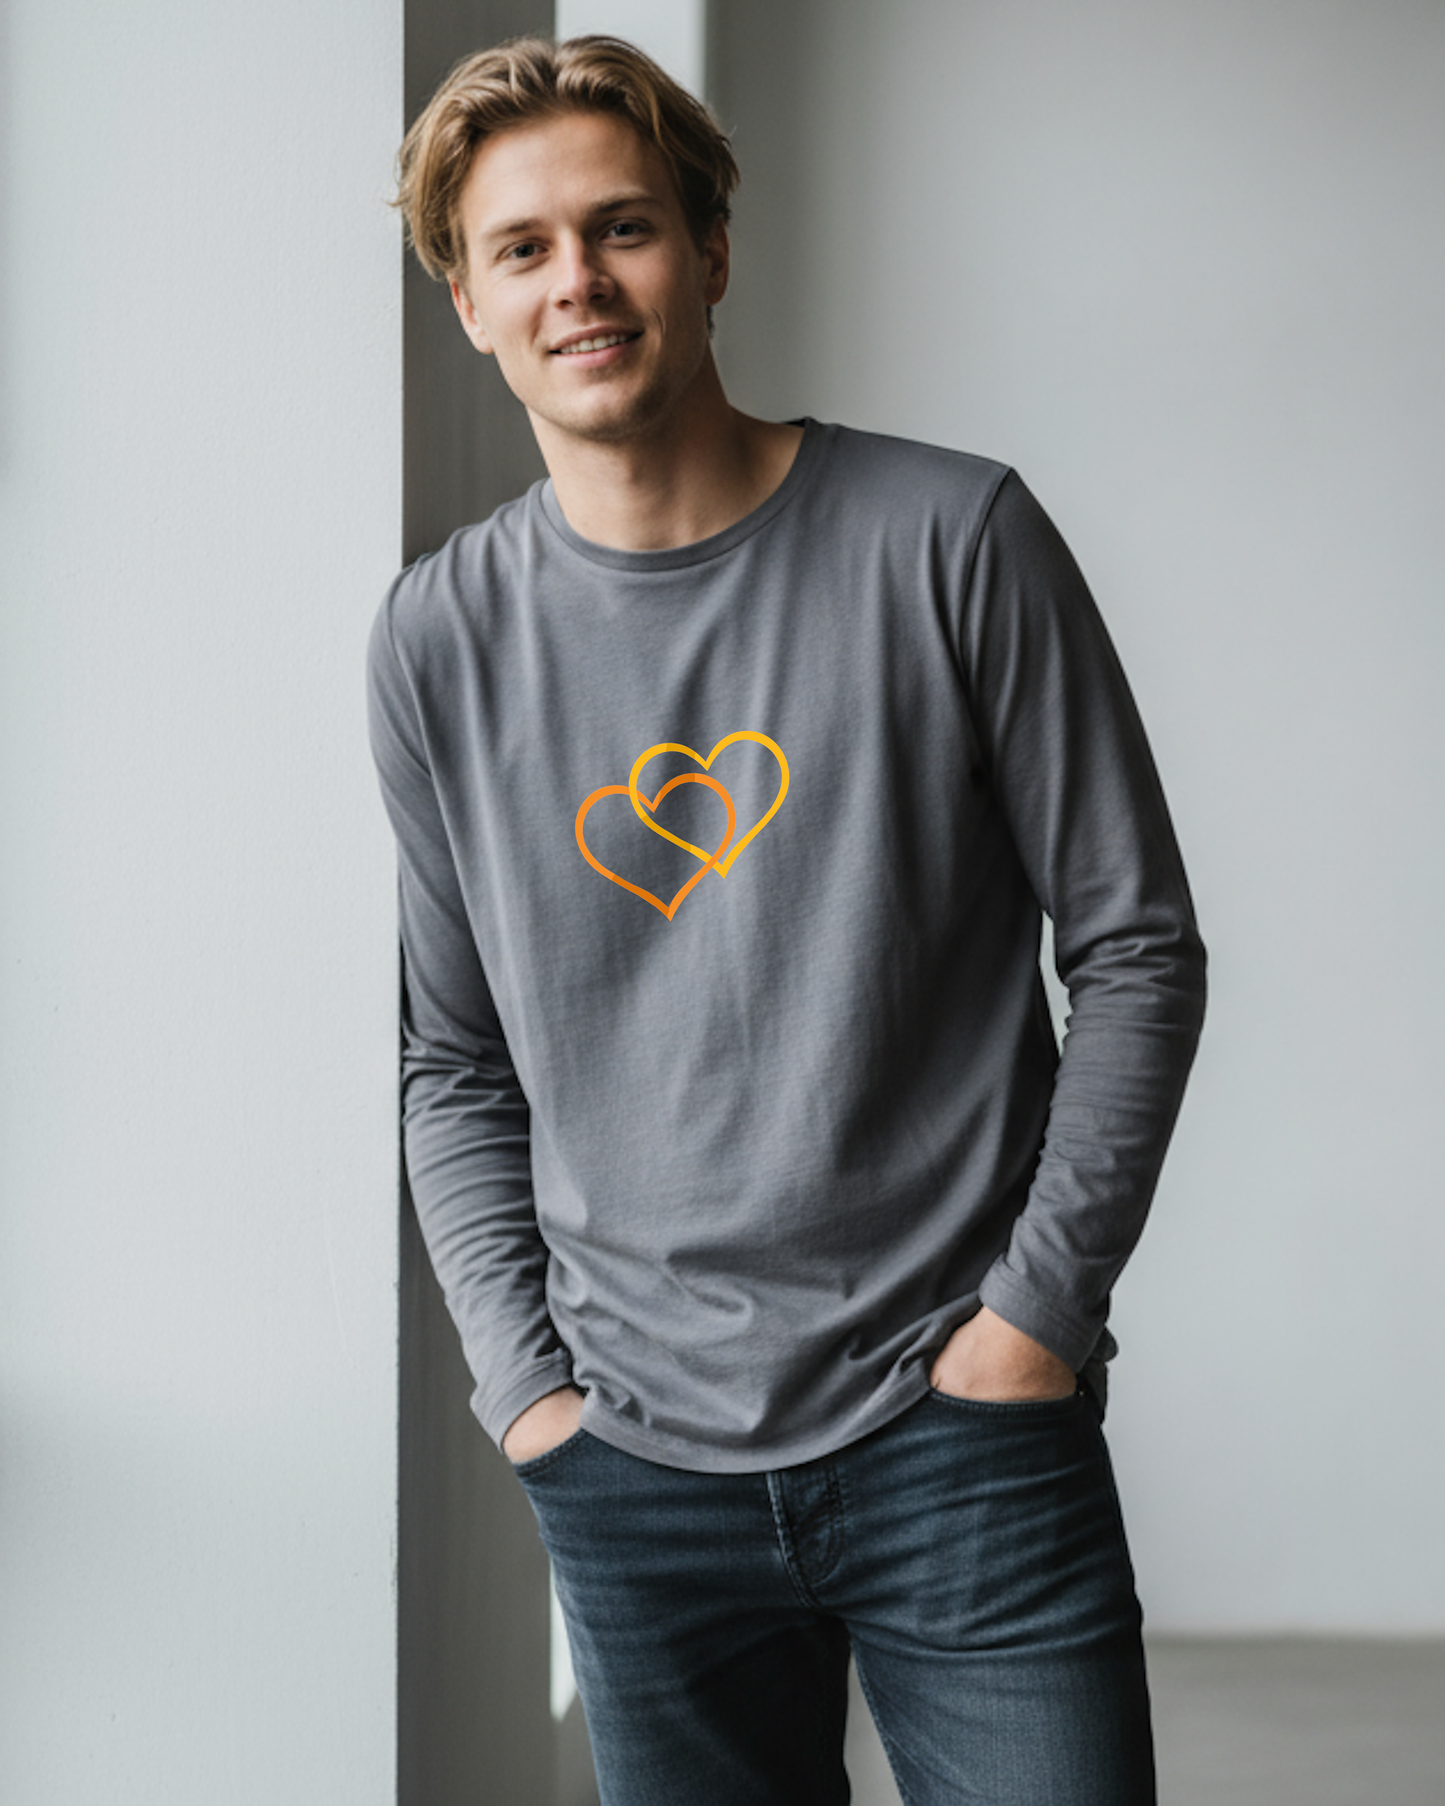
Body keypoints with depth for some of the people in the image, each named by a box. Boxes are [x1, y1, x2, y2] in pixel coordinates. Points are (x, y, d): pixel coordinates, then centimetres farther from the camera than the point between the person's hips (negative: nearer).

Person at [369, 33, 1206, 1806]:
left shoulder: (951, 539, -4)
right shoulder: (442, 640, 4)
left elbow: (1137, 945, -1)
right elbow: (457, 1064, 11)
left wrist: (1039, 1305, -7)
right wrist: (523, 1377, 1)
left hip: (961, 1419, -2)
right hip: (635, 1462, 2)